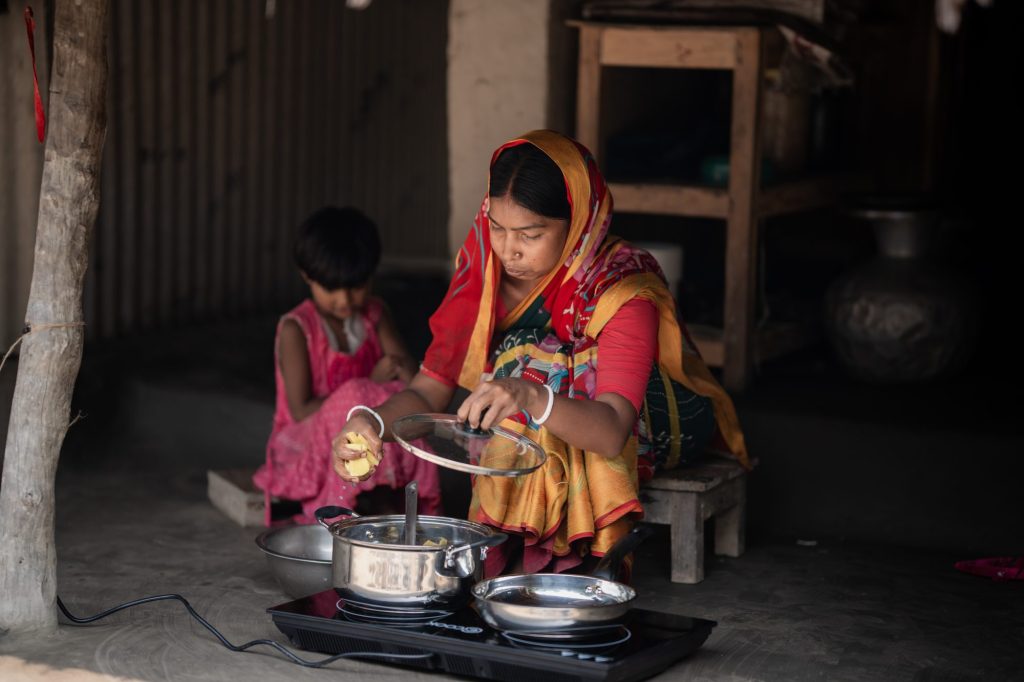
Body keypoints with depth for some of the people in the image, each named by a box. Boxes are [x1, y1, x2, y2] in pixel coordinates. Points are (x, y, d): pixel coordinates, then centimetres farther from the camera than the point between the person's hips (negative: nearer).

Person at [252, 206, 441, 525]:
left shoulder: (374, 315, 6)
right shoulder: (296, 329, -11)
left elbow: (411, 374, -2)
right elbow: (301, 410, -16)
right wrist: (371, 386, -19)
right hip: (306, 444, -5)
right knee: (353, 396, -34)